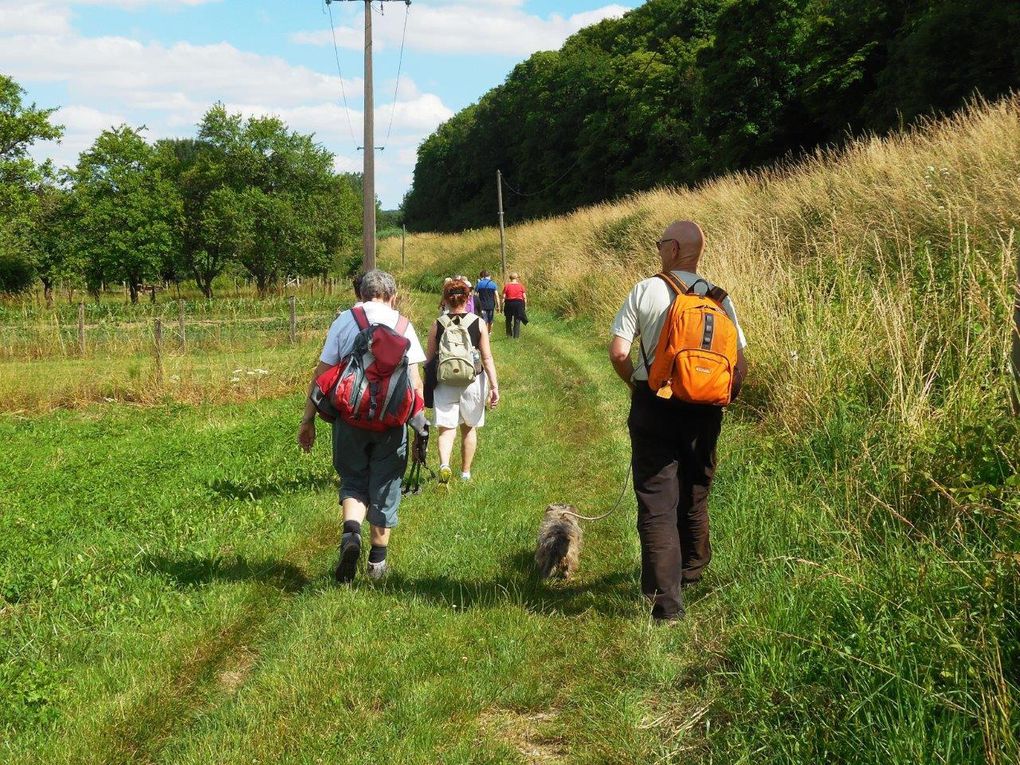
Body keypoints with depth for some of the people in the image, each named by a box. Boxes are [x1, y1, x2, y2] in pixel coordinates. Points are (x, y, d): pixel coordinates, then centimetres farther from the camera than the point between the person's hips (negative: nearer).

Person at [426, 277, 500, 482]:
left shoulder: (437, 325, -2)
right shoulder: (478, 323, -3)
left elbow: (429, 358, 3)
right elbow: (487, 358, -6)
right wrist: (494, 385, -4)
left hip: (444, 382, -1)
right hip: (472, 381, 1)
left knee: (446, 428, 0)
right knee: (469, 427, 18)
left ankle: (444, 464, -28)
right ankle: (466, 472, 27)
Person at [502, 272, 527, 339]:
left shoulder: (506, 285, -3)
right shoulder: (521, 286, -2)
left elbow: (503, 297, -4)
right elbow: (524, 297, -2)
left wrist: (502, 306, 3)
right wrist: (525, 306, 8)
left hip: (509, 303, 0)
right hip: (519, 303, 0)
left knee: (509, 320, 17)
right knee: (517, 320, 5)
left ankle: (509, 334, 23)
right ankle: (516, 335, 1)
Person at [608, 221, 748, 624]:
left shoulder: (645, 291, -7)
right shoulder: (719, 299, 1)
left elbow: (618, 352, -12)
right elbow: (740, 365, -1)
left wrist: (635, 383, 7)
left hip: (654, 407, -3)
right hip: (703, 410, 3)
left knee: (656, 502, -1)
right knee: (694, 494, 21)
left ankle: (666, 600, -7)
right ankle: (692, 570, 41)